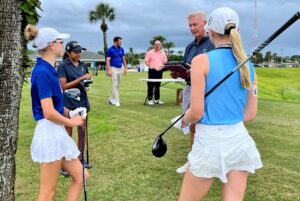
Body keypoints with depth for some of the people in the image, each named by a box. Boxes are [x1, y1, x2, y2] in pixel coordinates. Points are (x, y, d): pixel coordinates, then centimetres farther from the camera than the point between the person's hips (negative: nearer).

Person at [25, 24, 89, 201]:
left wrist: (70, 113, 6)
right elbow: (49, 113, -23)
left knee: (80, 176, 16)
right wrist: (71, 122, -7)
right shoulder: (43, 72, -19)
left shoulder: (48, 70, 11)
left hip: (57, 133, 10)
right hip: (50, 133, -10)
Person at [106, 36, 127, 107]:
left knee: (117, 85, 9)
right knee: (114, 85, -8)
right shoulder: (110, 50, -9)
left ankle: (111, 99, 19)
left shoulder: (121, 49, 9)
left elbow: (123, 59, 16)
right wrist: (108, 70, -20)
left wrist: (125, 68, 10)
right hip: (113, 68, -7)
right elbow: (108, 60, -12)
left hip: (120, 68, 7)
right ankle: (116, 101, -8)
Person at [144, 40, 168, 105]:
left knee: (158, 86, 10)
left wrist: (162, 66, -2)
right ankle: (150, 99, 1)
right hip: (152, 70, -4)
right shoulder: (150, 52, 0)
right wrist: (150, 66, -14)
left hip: (159, 71, 4)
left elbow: (165, 61, 16)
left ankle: (157, 99, 17)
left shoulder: (163, 53, 12)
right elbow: (146, 61, -2)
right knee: (150, 86, -4)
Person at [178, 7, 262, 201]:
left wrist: (184, 120, 8)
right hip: (240, 140, 5)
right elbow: (251, 114, 8)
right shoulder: (248, 65, 4)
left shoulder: (202, 60, -11)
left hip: (210, 142, -5)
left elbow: (196, 113, -13)